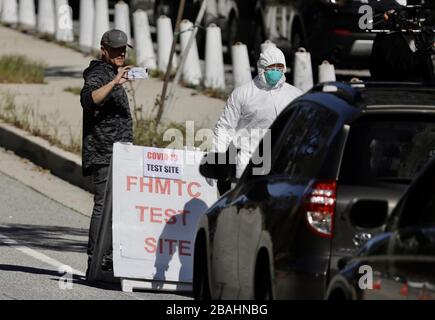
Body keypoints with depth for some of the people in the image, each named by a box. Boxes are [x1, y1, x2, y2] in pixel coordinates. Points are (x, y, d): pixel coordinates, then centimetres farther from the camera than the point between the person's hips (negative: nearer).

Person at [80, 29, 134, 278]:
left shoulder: (113, 75, 24)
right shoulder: (99, 74, -8)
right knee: (104, 205, -15)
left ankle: (108, 260, 15)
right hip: (104, 153, -10)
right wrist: (114, 83, -36)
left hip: (118, 153, 10)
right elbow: (88, 98, -31)